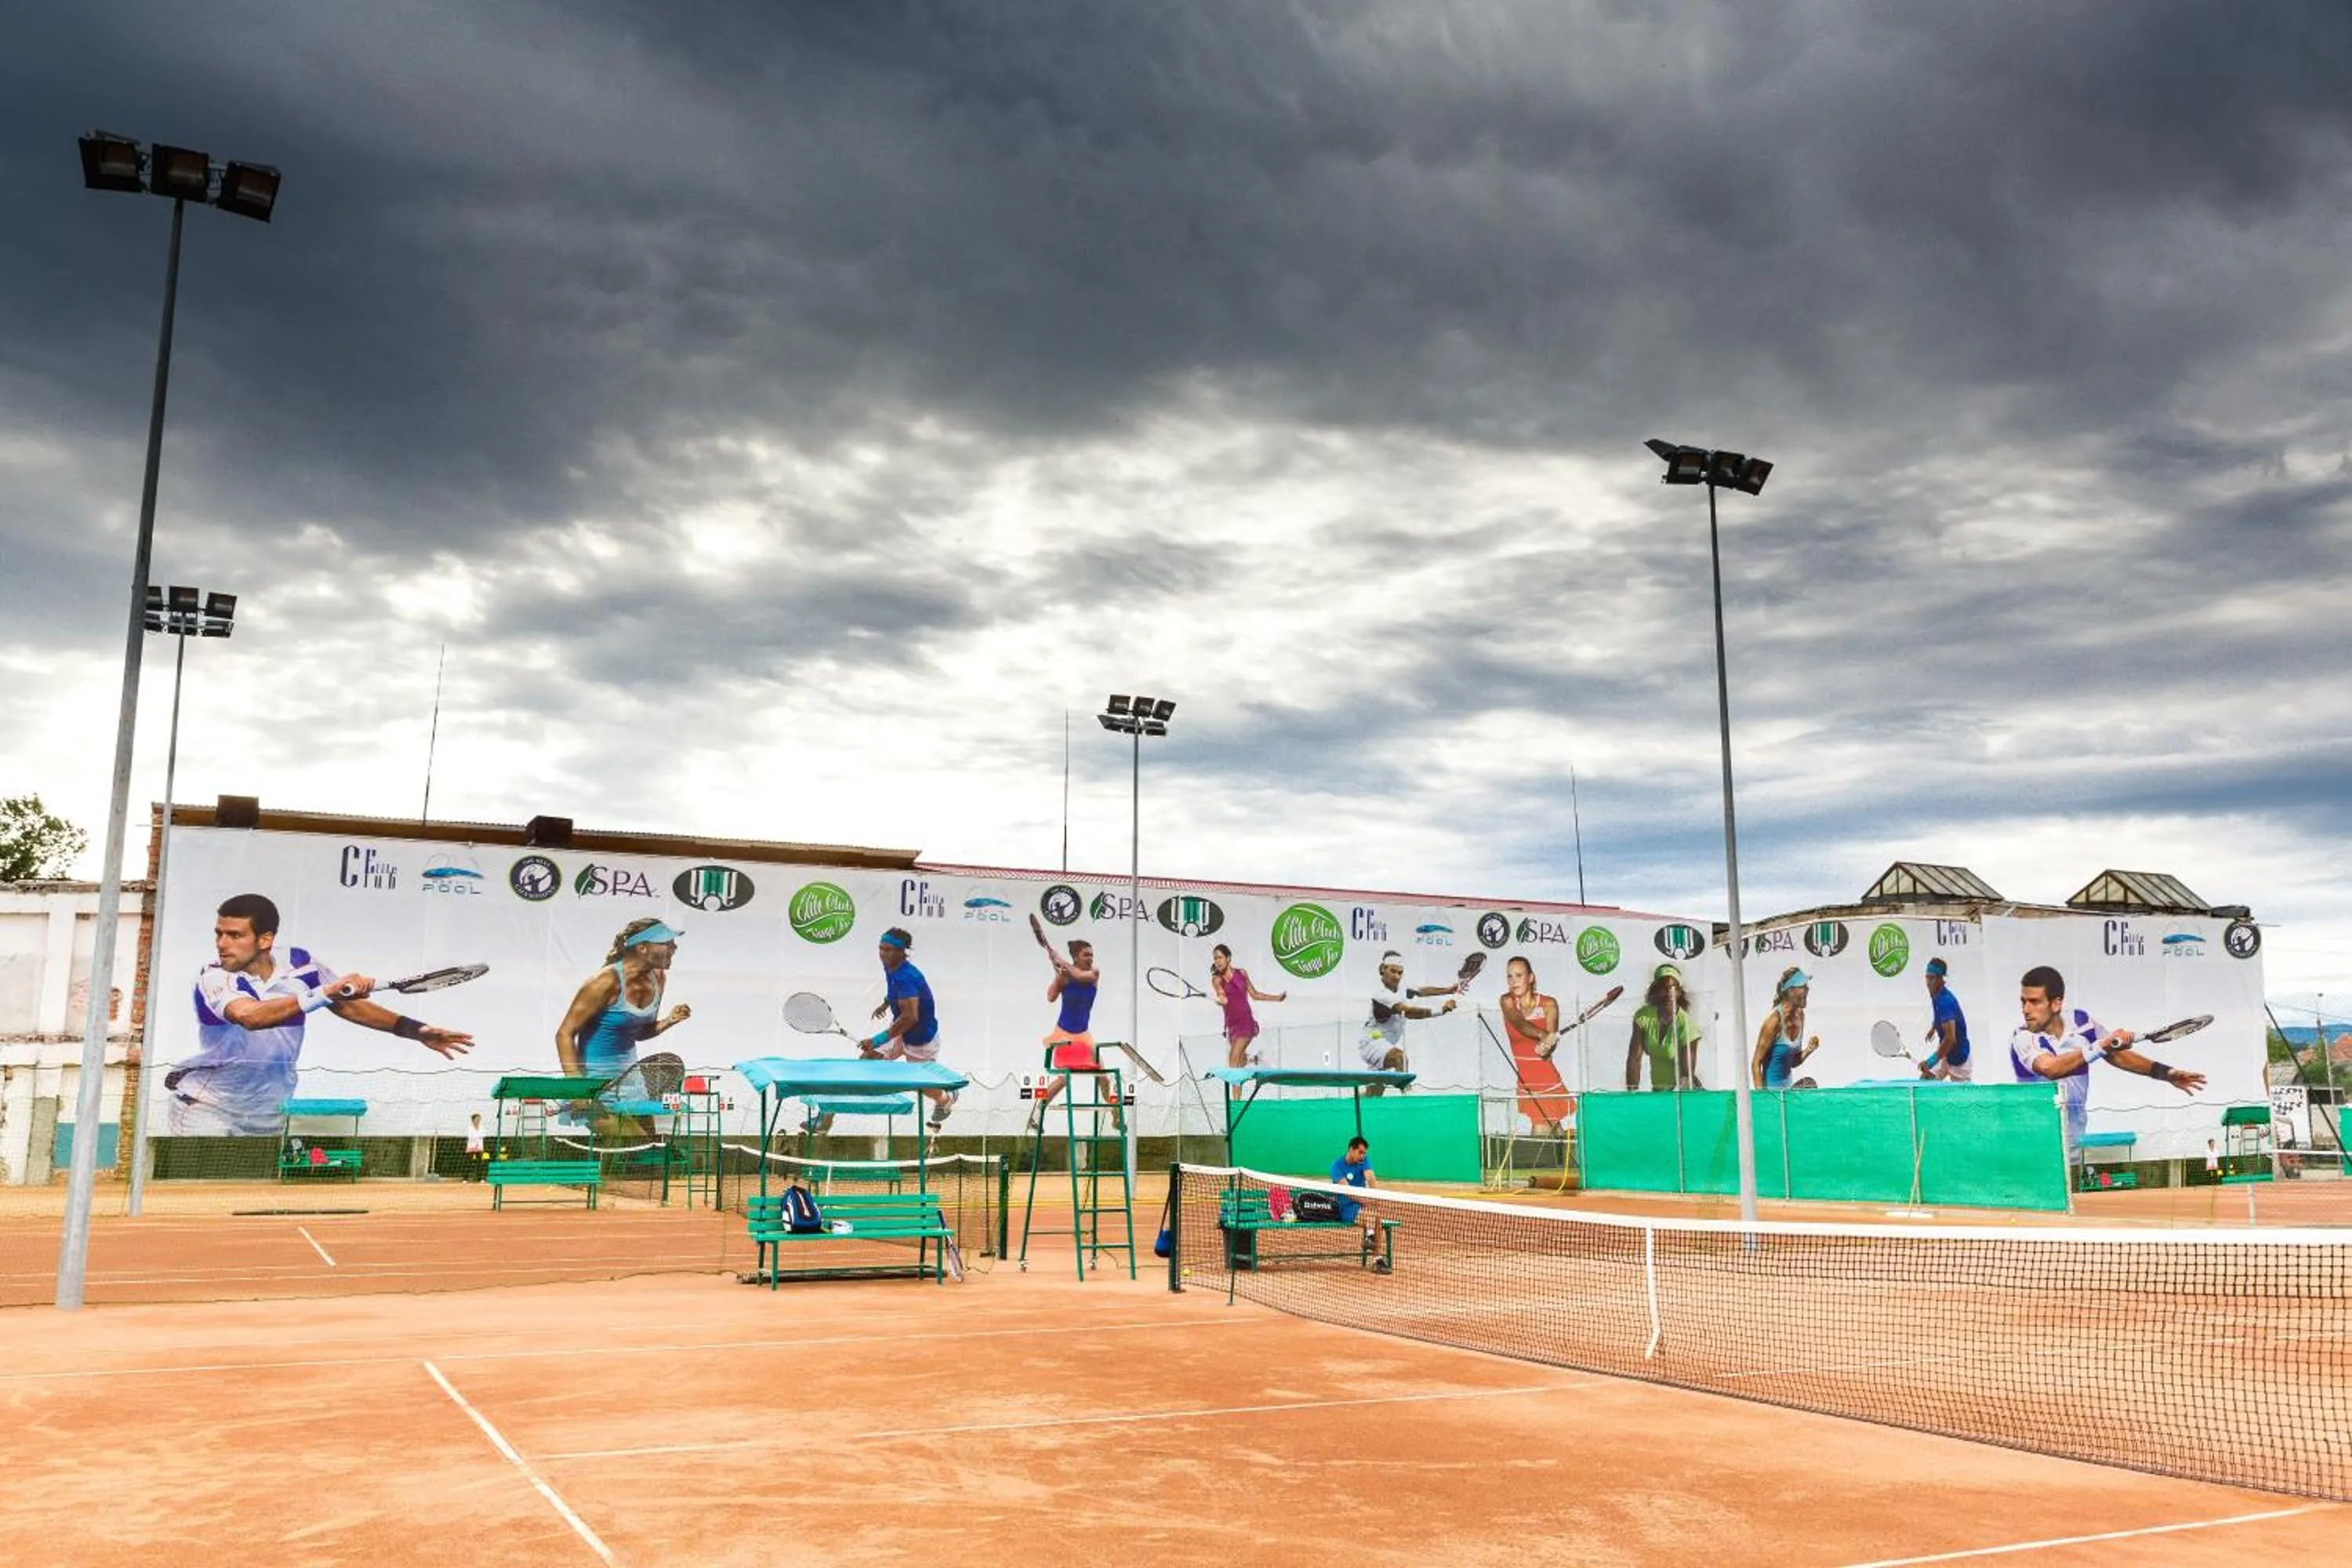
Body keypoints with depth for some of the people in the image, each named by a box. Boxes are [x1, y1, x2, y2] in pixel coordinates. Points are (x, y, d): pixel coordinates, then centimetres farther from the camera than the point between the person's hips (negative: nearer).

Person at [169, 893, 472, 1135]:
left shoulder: (299, 962, -7)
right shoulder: (214, 980, -20)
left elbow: (347, 1005, 4)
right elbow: (251, 1016, -40)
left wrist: (416, 1031, -2)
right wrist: (326, 992, -47)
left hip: (267, 1117, 4)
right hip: (205, 1107, -4)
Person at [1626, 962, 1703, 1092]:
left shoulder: (1686, 1024, -16)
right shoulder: (1643, 1017, -7)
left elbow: (1687, 1075, -15)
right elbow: (1634, 1059, -7)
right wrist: (1632, 1093, -15)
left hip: (1684, 1091, -3)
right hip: (1657, 1091, 3)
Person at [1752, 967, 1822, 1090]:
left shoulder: (1799, 1015, 3)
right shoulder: (1775, 1019, -18)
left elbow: (1793, 1063, 13)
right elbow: (1756, 1064, -15)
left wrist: (1808, 1050, -4)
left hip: (1787, 1089, 7)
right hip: (1771, 1089, -7)